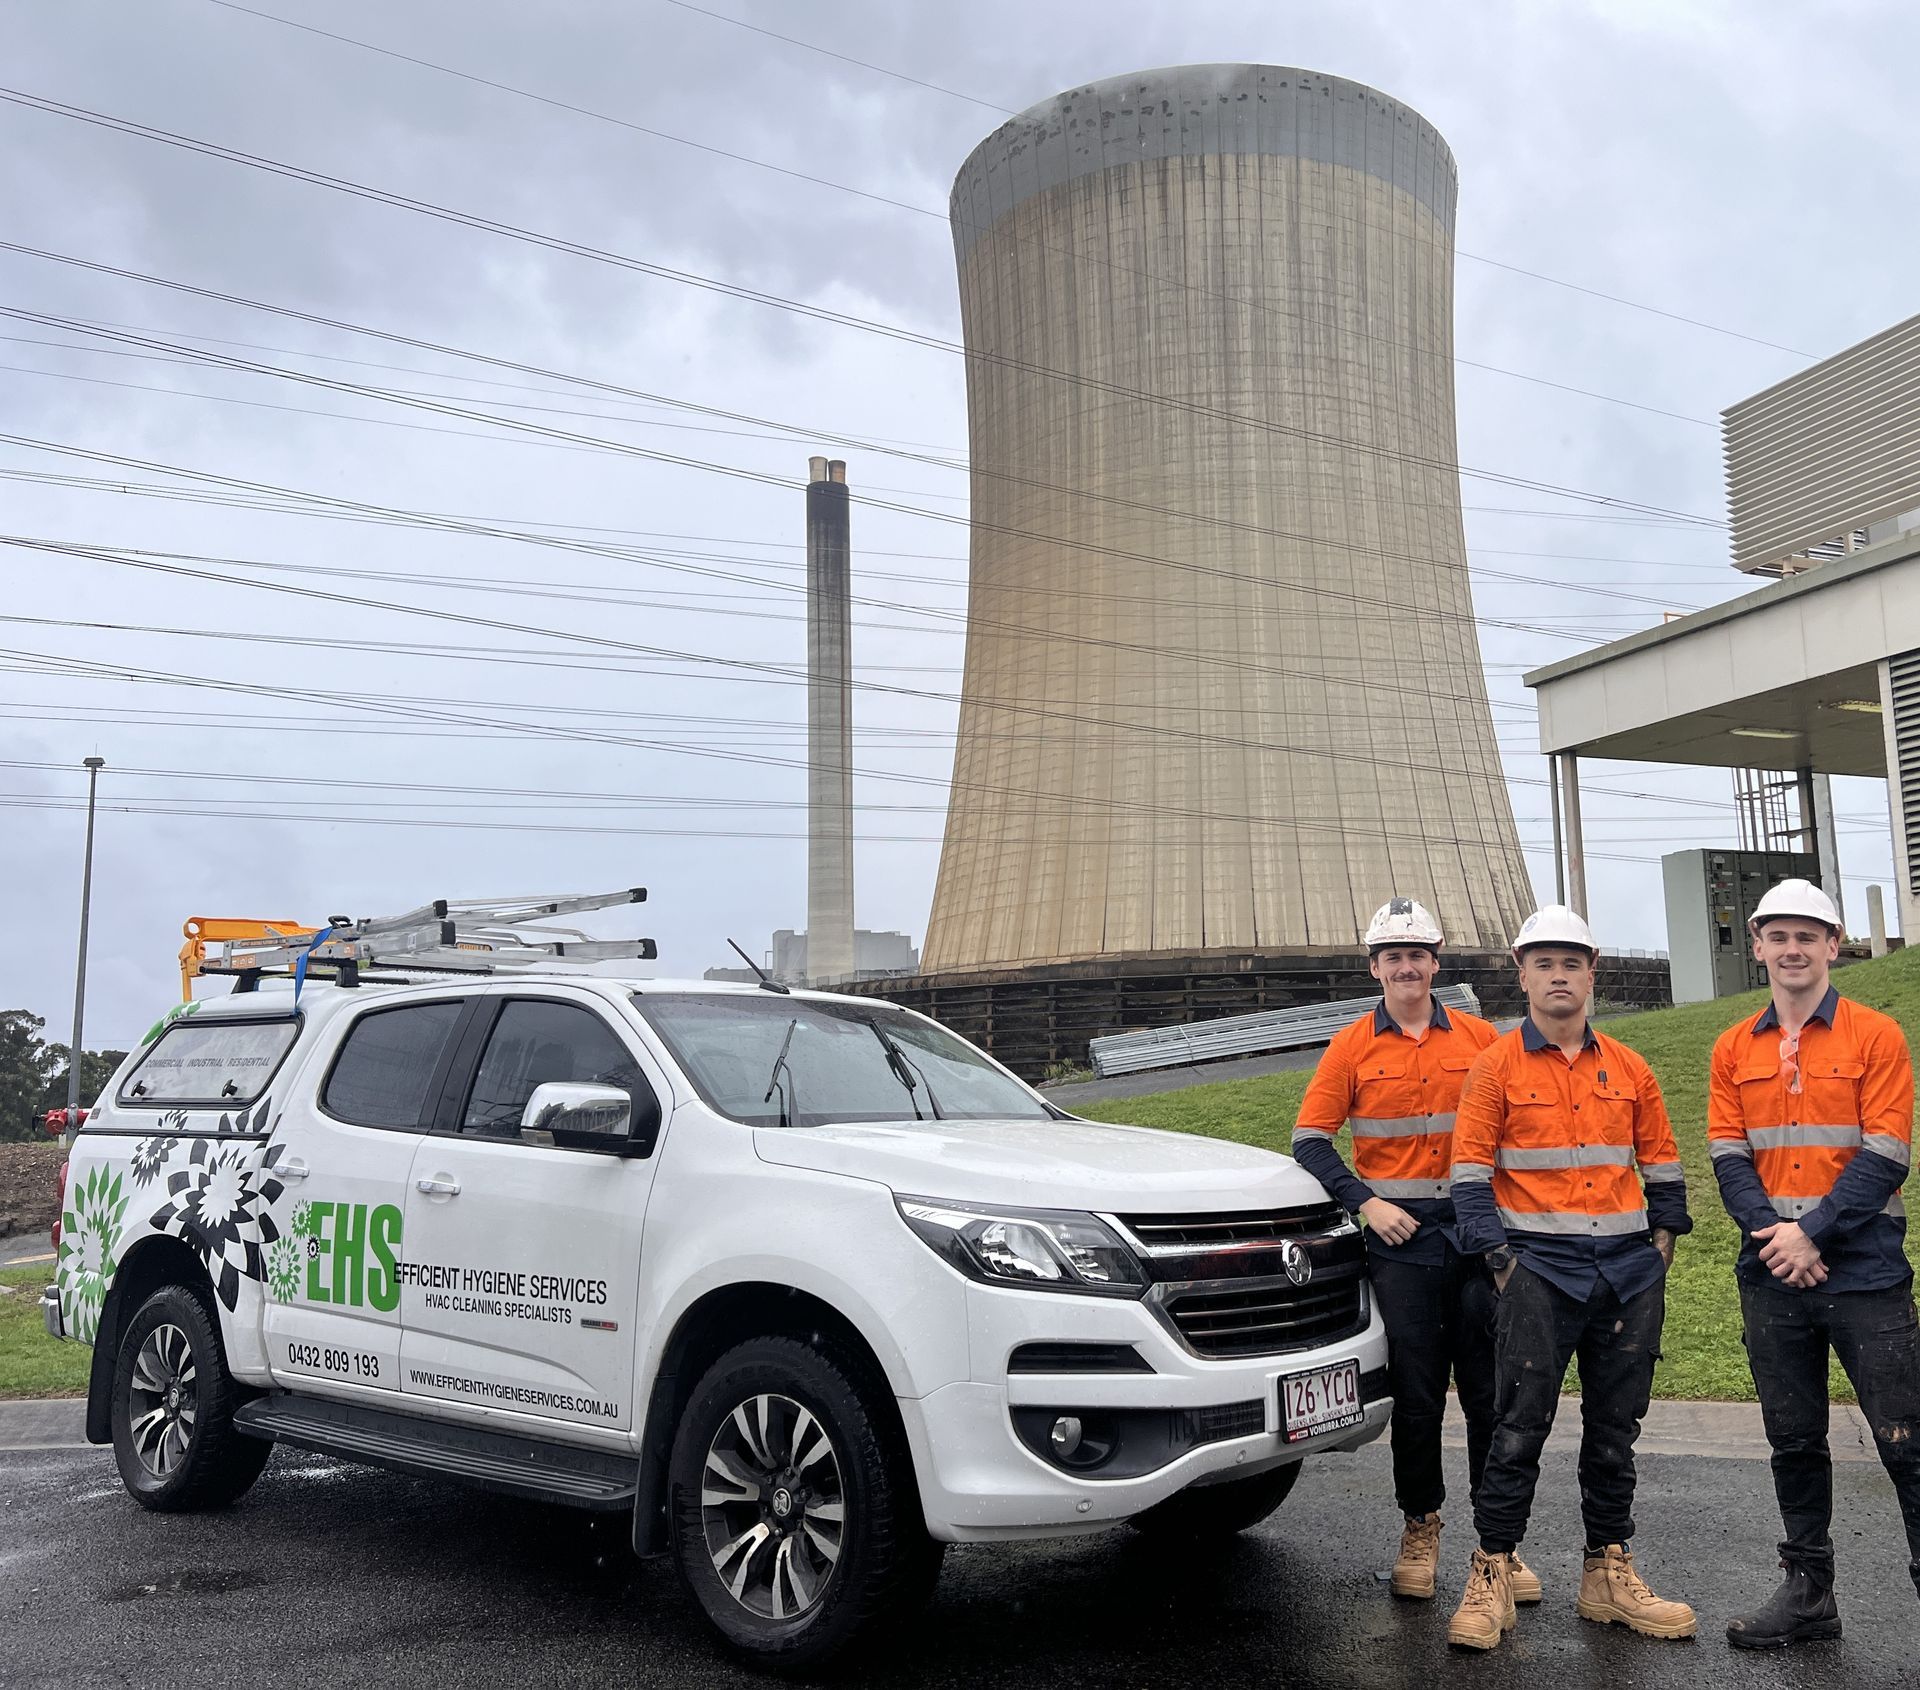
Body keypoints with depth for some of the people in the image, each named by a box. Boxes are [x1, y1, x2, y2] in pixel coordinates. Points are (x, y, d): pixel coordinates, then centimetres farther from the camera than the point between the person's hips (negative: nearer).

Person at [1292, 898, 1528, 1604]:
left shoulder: (1480, 1039, 6)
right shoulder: (1352, 1048, 4)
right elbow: (1309, 1140, 2)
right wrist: (1366, 1202, -8)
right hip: (1398, 1237, -1)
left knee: (1492, 1389, 3)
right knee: (1415, 1392, 6)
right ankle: (1420, 1530, 21)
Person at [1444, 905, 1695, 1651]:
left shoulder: (1628, 1068, 10)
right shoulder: (1496, 1066, -2)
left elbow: (1662, 1163, 18)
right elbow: (1469, 1170, -4)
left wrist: (1661, 1245, 11)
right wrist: (1500, 1258, -9)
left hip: (1628, 1271, 4)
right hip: (1539, 1268, -4)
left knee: (1614, 1428, 12)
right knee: (1519, 1427, -5)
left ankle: (1608, 1574, 23)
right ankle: (1491, 1577, 4)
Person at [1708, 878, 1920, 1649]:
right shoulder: (1733, 1050, 8)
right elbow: (1728, 1157, 3)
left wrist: (1813, 1234, -16)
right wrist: (1771, 1233, -13)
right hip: (1771, 1276, 4)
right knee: (1794, 1440, 13)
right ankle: (1807, 1591, 25)